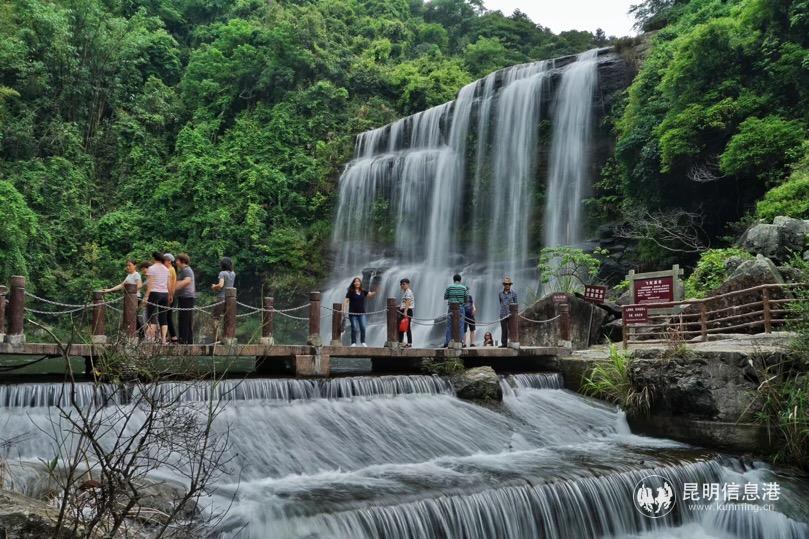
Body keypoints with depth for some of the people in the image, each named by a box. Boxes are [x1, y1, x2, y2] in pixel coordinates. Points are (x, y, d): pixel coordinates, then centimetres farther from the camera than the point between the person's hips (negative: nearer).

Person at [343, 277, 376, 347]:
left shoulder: (363, 291, 8)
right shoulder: (350, 292, -2)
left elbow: (370, 294, -2)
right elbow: (346, 301, -6)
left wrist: (375, 292, -24)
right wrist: (344, 310, -16)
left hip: (362, 313, 2)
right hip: (353, 313, -2)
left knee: (363, 327, -4)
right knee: (354, 328, -2)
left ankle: (363, 342, 6)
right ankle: (353, 342, 7)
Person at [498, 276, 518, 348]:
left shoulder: (514, 293, 2)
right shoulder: (500, 294, 9)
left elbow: (515, 304, 3)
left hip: (511, 314, -2)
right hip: (503, 315, 2)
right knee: (504, 330, 3)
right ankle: (504, 344, 7)